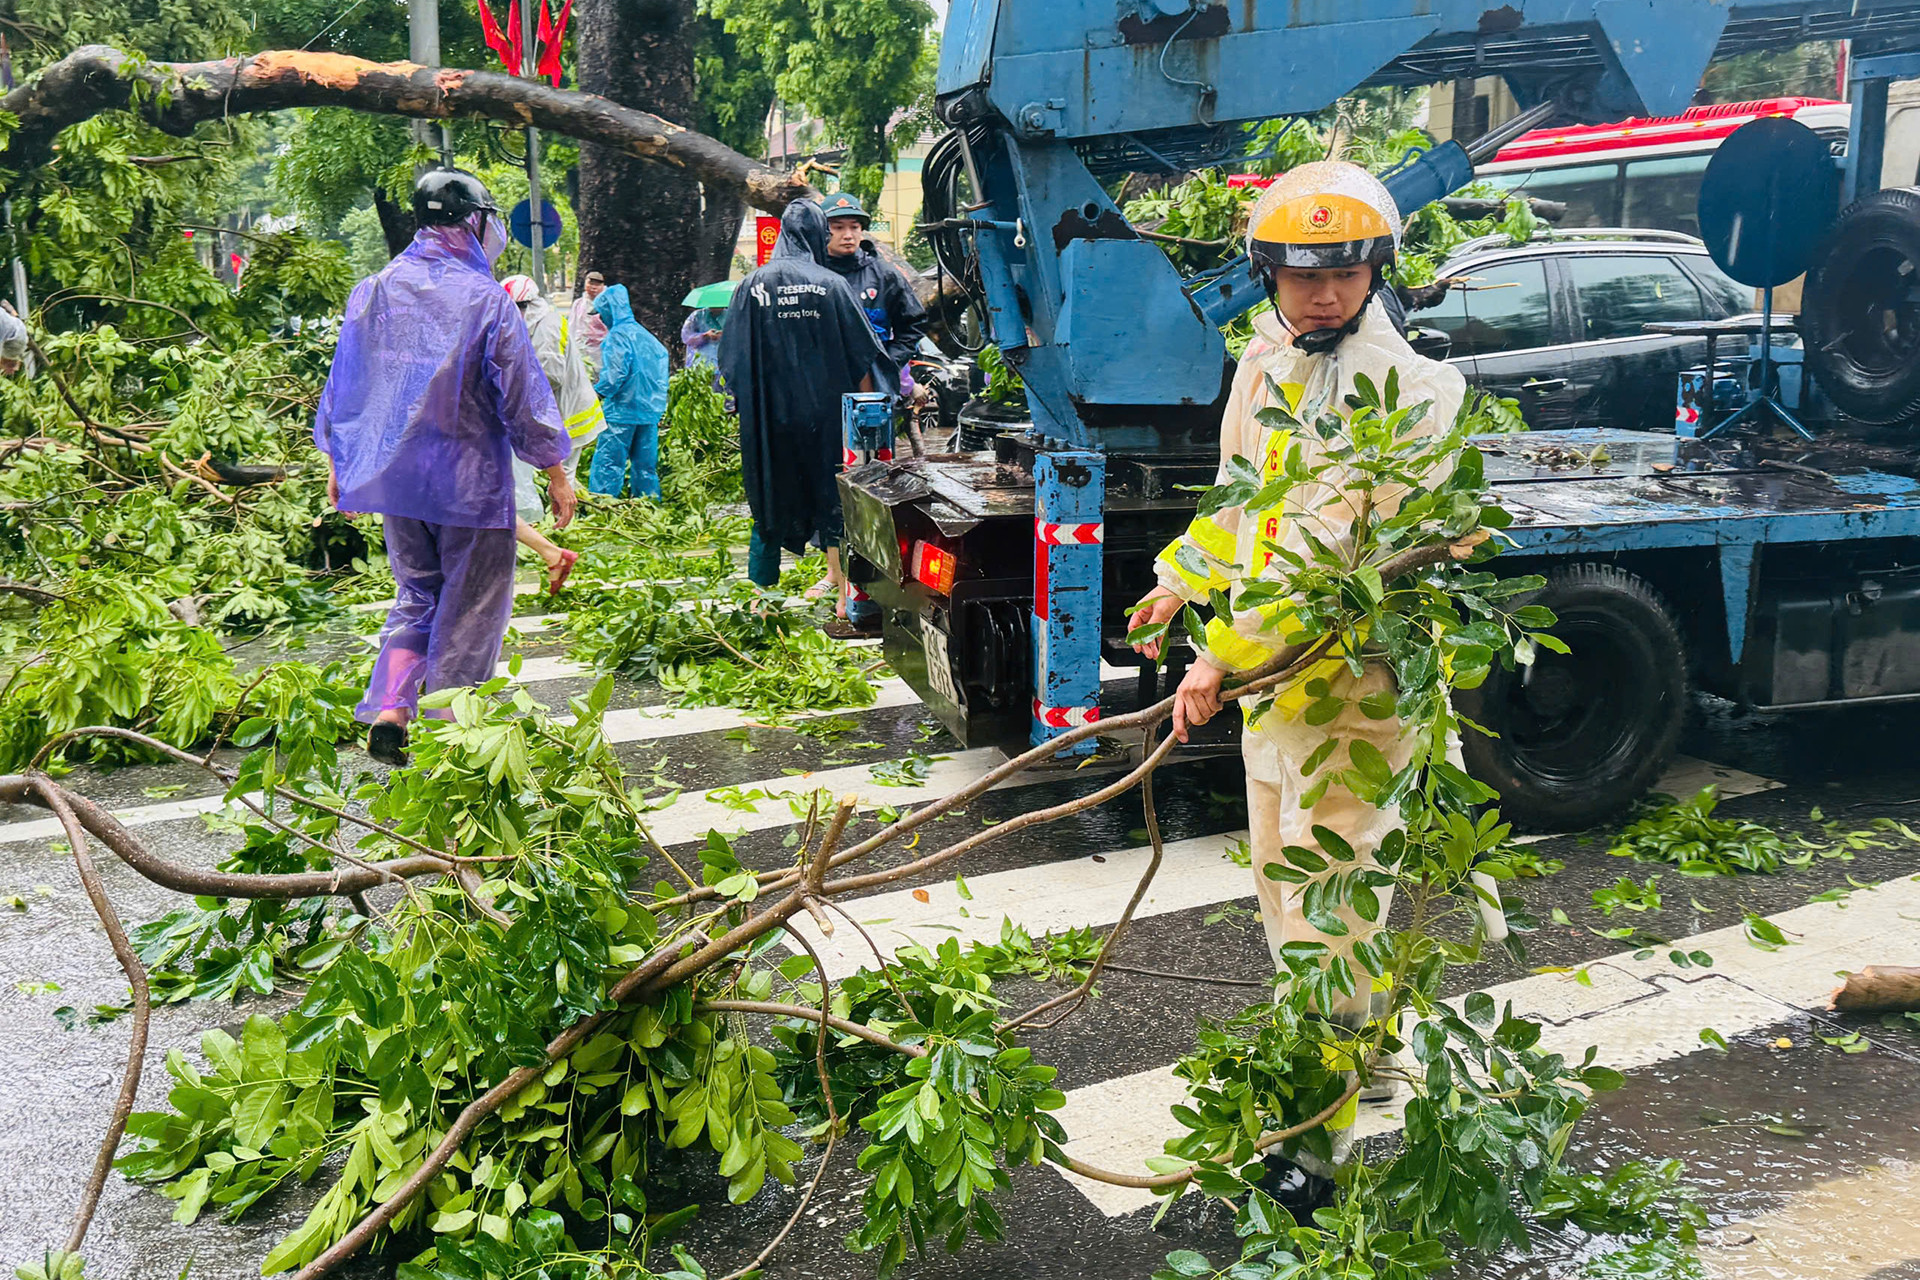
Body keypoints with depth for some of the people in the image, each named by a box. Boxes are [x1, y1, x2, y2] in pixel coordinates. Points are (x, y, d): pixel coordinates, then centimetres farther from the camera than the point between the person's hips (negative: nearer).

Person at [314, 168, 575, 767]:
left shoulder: (375, 290, 4)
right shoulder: (486, 299, -12)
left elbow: (342, 383, 11)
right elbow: (524, 397, -9)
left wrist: (337, 461, 22)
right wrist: (557, 474, 0)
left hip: (394, 472, 5)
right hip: (470, 479, -5)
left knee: (417, 593, 20)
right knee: (469, 605, 8)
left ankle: (388, 711, 5)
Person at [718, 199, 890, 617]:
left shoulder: (752, 285, 0)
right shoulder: (831, 285, -5)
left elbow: (732, 360, 3)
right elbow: (862, 357, -3)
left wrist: (748, 407, 15)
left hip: (768, 417, 2)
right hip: (825, 415, -2)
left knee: (769, 503, 11)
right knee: (833, 500, 7)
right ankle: (845, 594, 8)